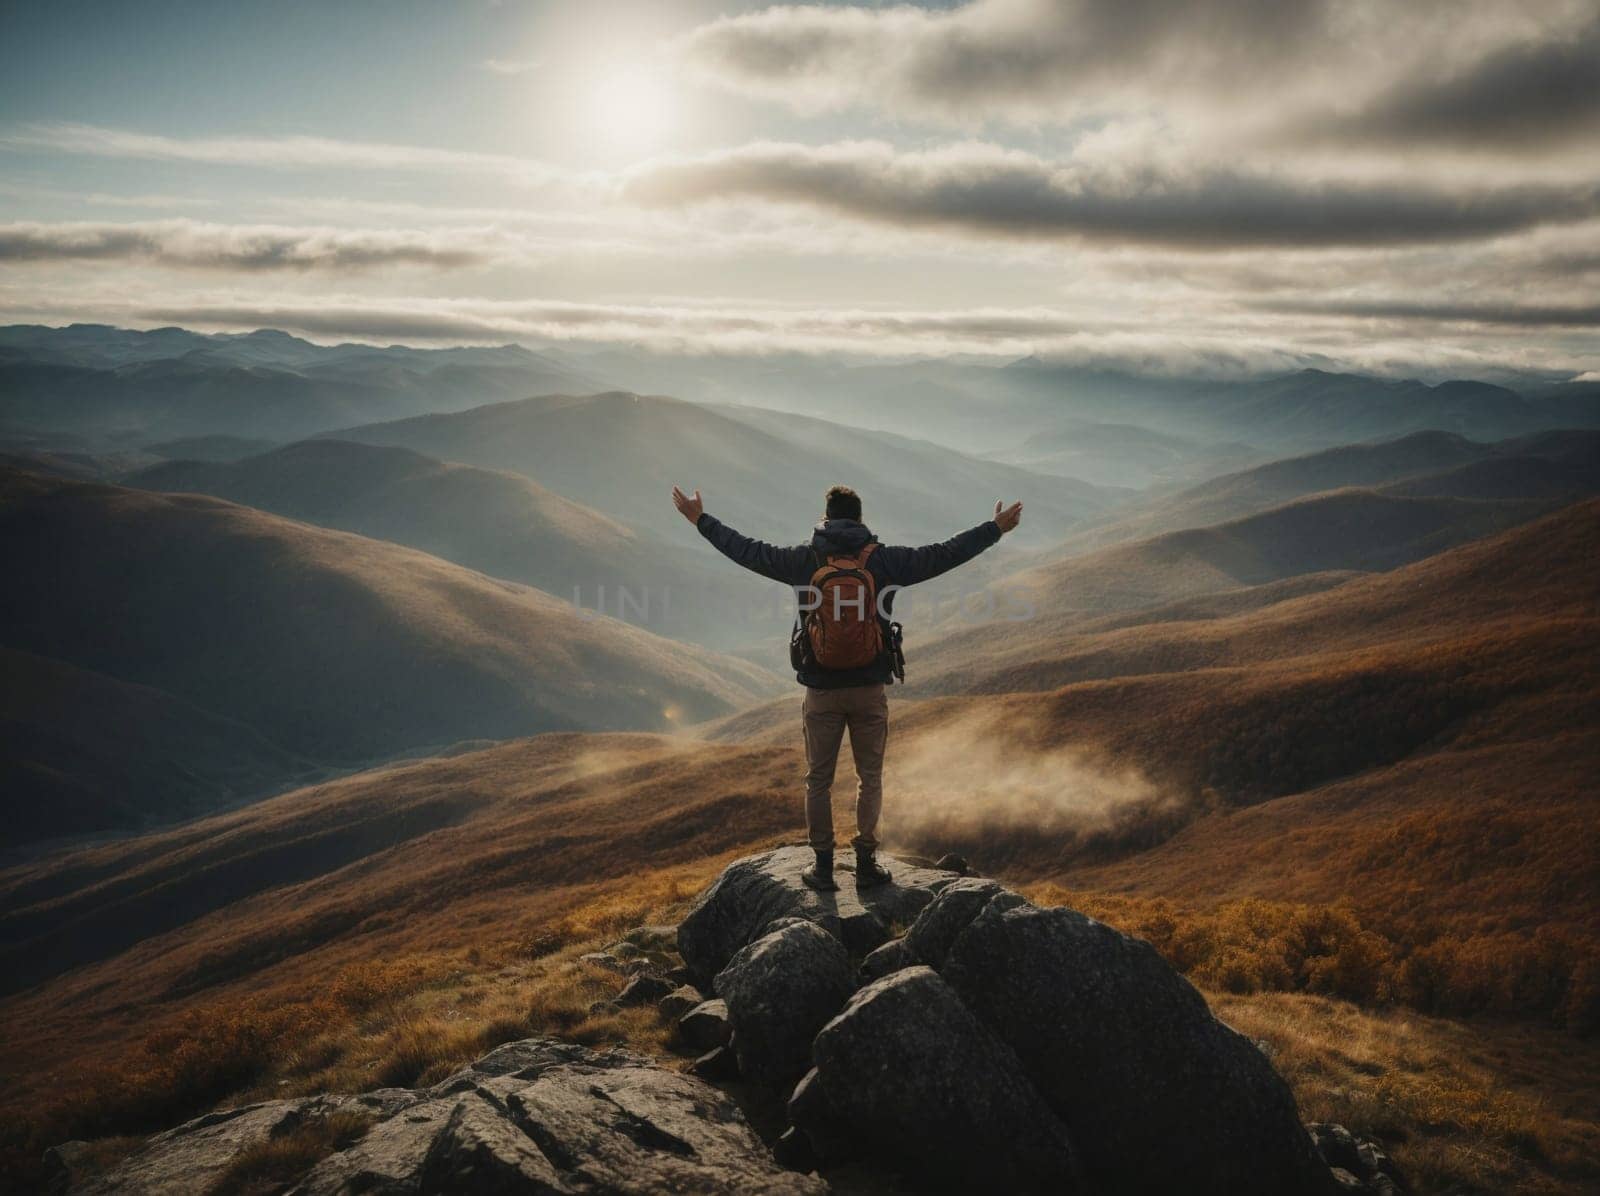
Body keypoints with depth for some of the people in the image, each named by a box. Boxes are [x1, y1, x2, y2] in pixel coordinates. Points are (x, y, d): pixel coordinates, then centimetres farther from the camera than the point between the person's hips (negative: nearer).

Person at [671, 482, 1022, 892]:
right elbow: (946, 554, -1)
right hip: (870, 689, 0)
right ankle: (866, 862, 16)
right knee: (870, 777, 14)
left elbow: (745, 550, 4)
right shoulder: (884, 560, -4)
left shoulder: (804, 560, -3)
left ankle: (823, 867, 15)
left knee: (819, 779, 11)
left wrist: (701, 519, 16)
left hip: (821, 691, 0)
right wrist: (997, 528, 9)